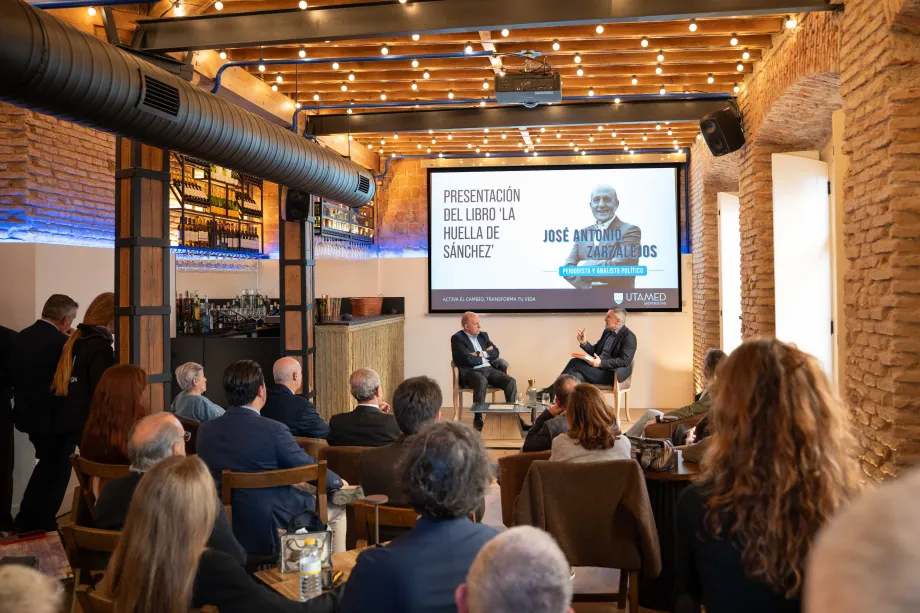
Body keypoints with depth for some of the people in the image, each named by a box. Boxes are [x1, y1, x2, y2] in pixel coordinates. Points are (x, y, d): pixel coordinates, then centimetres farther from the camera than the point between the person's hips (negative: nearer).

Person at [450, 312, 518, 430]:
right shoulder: (457, 338, -2)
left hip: (489, 369, 6)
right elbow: (469, 359, -15)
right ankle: (478, 420, -30)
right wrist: (487, 353, 1)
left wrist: (481, 354, -6)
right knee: (482, 382, -39)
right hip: (471, 372, -6)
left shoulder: (483, 335, 19)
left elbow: (495, 353, 11)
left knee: (511, 381, -19)